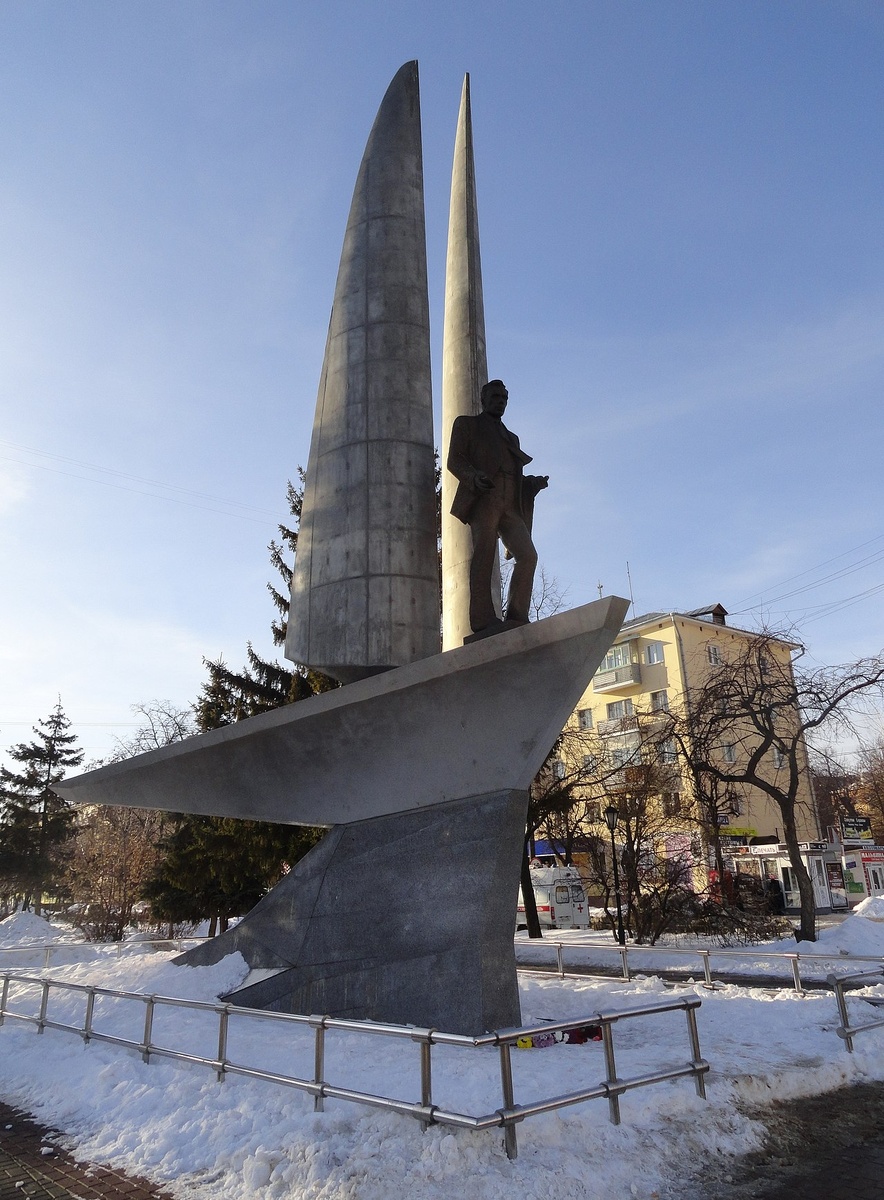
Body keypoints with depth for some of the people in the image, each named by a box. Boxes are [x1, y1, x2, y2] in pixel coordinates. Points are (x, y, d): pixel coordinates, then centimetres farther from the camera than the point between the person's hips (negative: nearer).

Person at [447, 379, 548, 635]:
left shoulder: (511, 437, 37)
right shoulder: (466, 424, 21)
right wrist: (474, 477, -15)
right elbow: (454, 460, 6)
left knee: (527, 555, -13)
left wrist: (534, 482, 8)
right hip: (483, 497, -5)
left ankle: (517, 618, -12)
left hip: (510, 503, 5)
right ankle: (483, 620, -25)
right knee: (484, 553, -19)